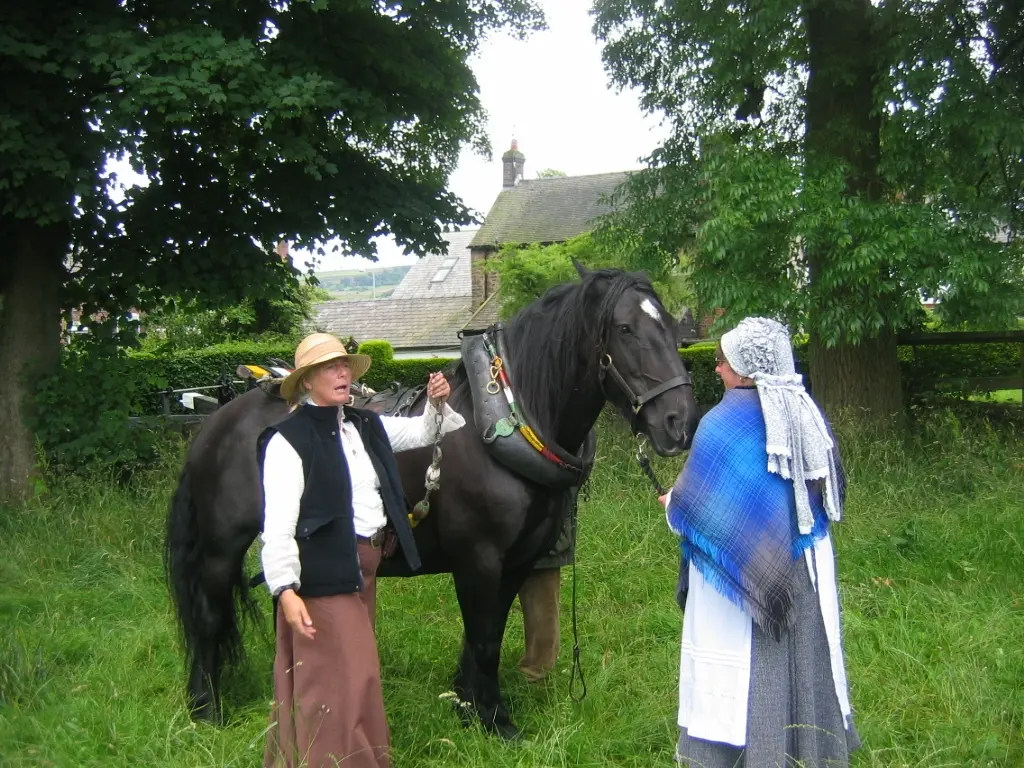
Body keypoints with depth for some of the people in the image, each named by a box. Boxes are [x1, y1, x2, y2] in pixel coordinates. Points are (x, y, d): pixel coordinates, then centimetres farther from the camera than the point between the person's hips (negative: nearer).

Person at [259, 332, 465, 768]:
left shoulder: (366, 426, 10)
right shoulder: (288, 441, -12)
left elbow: (422, 433, 24)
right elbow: (278, 523, -17)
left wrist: (438, 404, 3)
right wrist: (286, 590, -23)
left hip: (367, 565, 8)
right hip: (323, 569, -8)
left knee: (359, 669, 16)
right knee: (341, 676, -4)